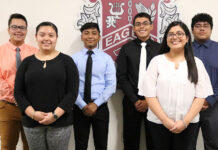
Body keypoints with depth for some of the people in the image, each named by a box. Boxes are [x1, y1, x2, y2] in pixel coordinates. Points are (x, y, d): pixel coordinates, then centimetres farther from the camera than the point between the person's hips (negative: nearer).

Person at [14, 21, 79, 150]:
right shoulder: (27, 62, 7)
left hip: (60, 122, -2)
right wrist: (32, 113, -10)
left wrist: (55, 115, -14)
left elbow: (72, 91, -6)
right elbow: (18, 92, 4)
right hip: (32, 122, 2)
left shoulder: (66, 61, 0)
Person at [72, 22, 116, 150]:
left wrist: (96, 104, -13)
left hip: (100, 107, 0)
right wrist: (83, 105, -12)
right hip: (79, 107, 0)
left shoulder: (107, 59, 1)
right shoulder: (74, 58, 0)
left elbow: (111, 85, -5)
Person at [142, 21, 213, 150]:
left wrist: (185, 121, -10)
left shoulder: (196, 63, 3)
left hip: (188, 124, 1)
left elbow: (201, 95, -1)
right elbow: (149, 95, -5)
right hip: (158, 122, 0)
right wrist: (165, 120, -11)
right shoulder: (157, 61, 0)